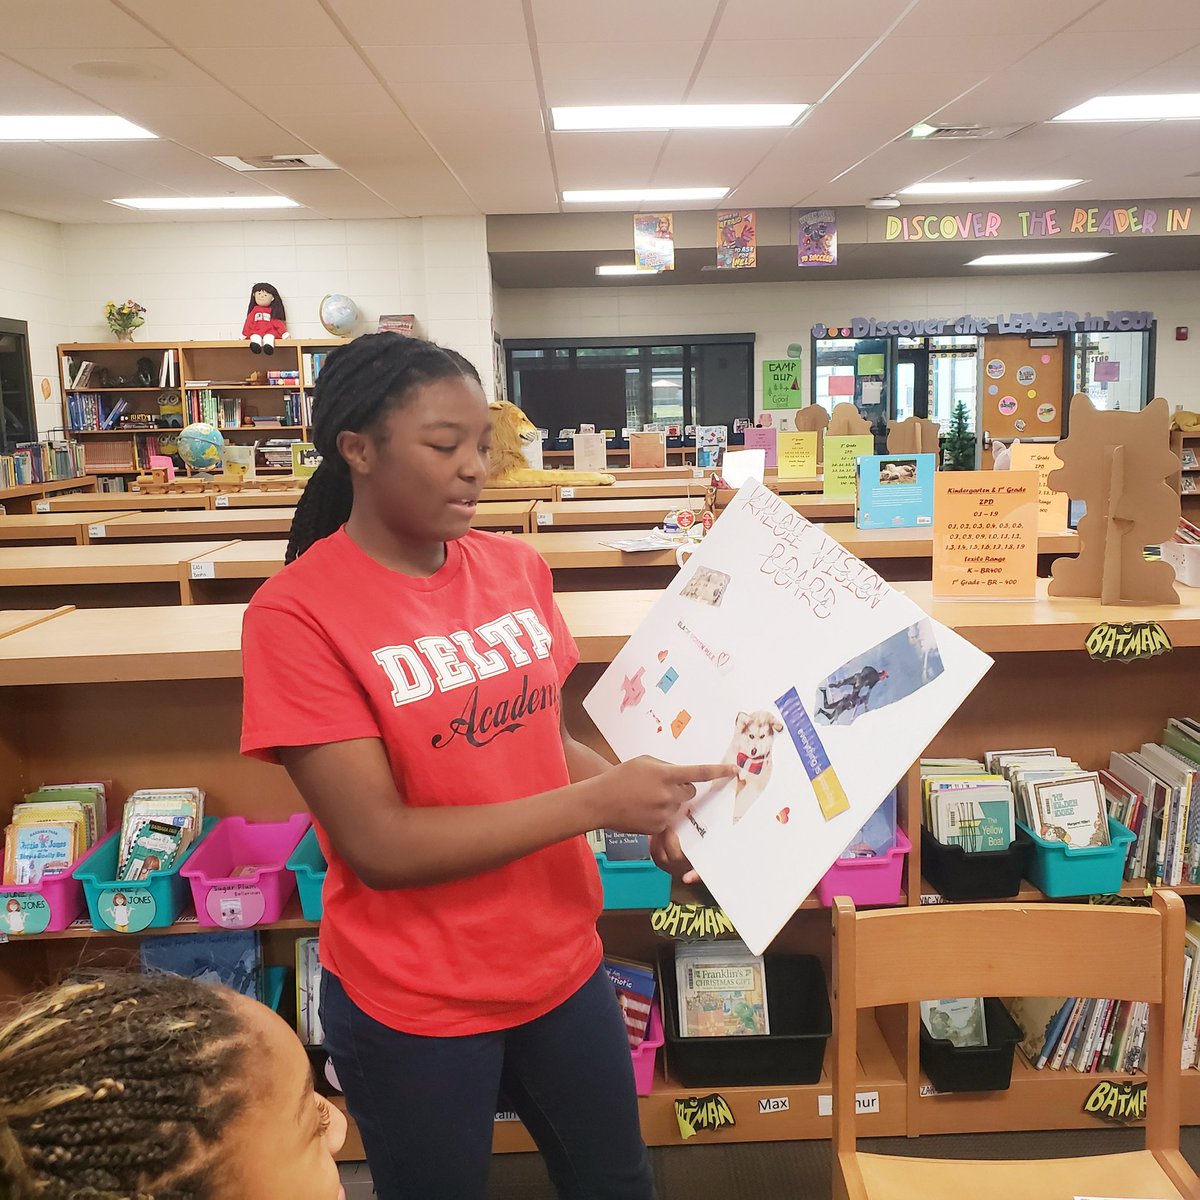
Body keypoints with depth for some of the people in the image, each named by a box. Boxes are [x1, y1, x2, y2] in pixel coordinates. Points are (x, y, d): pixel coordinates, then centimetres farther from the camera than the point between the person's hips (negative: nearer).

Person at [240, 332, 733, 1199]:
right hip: (412, 1005, -5)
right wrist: (596, 803, -24)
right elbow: (378, 845, -22)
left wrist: (646, 802, -8)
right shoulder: (296, 613, -19)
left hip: (561, 962, 5)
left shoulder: (516, 568, -3)